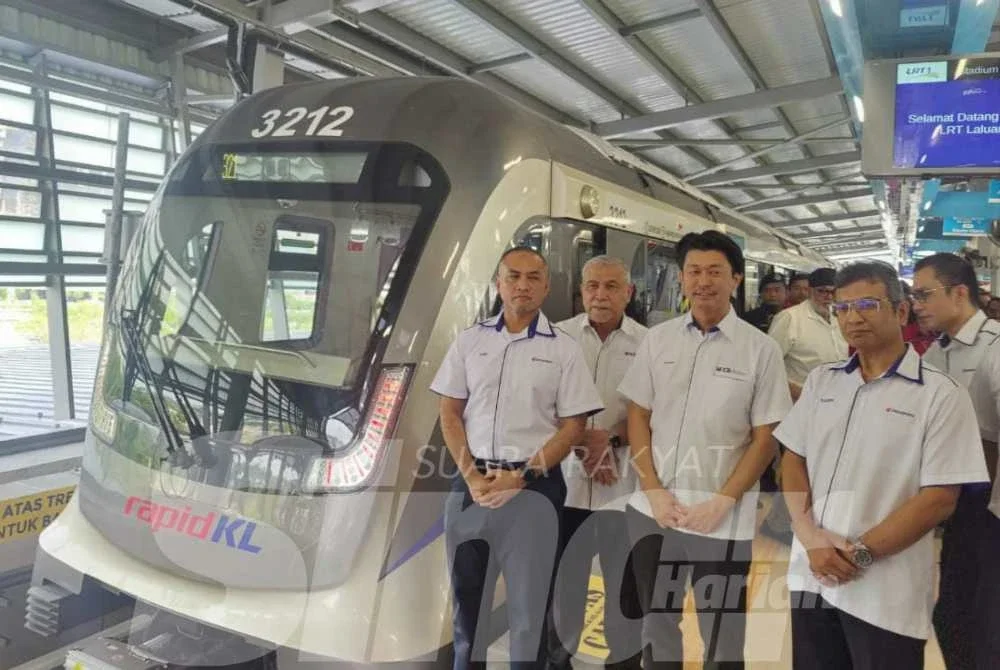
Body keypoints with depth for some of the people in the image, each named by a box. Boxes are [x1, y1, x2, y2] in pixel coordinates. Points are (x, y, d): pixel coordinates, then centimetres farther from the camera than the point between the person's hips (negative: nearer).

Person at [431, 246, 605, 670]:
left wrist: (520, 477, -11)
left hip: (533, 489, -2)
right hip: (470, 485, 3)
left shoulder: (564, 349, 0)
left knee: (528, 604, 10)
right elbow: (449, 413, 5)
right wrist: (472, 477, -6)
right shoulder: (470, 341, 6)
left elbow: (573, 426, -3)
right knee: (467, 596, 16)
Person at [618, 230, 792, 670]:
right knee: (656, 623, 18)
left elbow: (765, 439, -4)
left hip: (723, 518, -2)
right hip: (652, 510, 3)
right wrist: (653, 491, -4)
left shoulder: (761, 350, -5)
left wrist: (720, 502, -11)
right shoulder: (657, 339, 3)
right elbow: (637, 418, 5)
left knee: (722, 633, 13)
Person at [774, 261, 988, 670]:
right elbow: (793, 460, 6)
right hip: (812, 577, 4)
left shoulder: (940, 394, -7)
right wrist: (810, 536, -8)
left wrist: (861, 553, -15)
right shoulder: (821, 380, 6)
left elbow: (940, 498, -12)